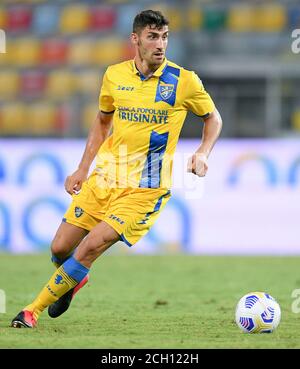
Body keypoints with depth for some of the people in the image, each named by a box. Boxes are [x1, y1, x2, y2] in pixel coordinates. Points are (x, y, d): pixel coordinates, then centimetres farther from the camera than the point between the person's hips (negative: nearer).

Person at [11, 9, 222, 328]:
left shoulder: (184, 81, -7)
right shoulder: (114, 75, 2)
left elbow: (213, 117, 9)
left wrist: (202, 153, -8)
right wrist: (82, 170, 14)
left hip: (145, 189, -4)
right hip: (103, 179, 4)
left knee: (91, 246, -17)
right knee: (60, 248, 1)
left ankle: (34, 310, -3)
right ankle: (71, 281, 39)